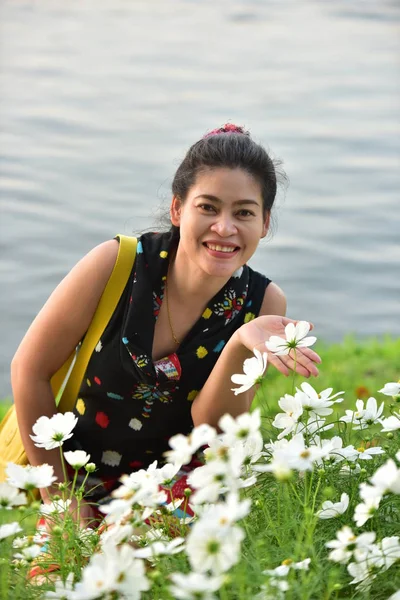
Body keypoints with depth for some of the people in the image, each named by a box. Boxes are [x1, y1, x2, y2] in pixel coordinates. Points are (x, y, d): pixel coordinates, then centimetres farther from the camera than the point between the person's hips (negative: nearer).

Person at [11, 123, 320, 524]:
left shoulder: (263, 302, -11)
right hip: (74, 473, -2)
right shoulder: (117, 263, -18)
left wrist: (240, 347, -34)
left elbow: (209, 426, -15)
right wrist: (60, 501, -7)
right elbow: (29, 369, -9)